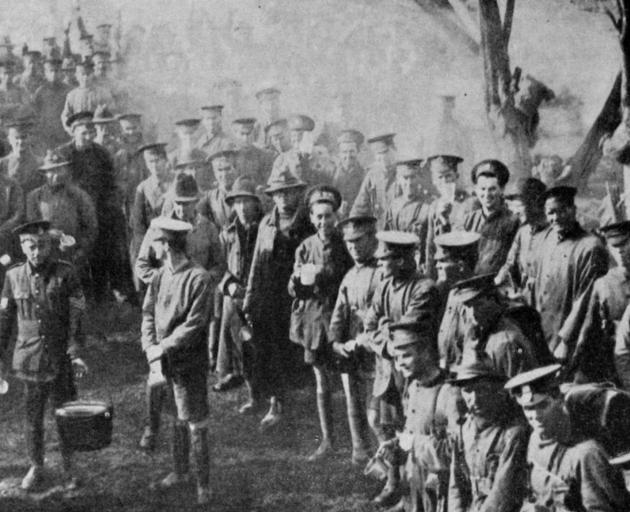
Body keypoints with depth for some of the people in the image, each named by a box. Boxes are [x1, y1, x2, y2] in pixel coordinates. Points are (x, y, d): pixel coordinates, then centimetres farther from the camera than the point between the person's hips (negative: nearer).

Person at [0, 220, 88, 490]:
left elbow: (76, 317, -8)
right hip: (29, 358, 2)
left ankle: (69, 469, 21)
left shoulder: (65, 274, -6)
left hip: (60, 358, -2)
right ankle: (36, 468, 24)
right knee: (33, 417, 9)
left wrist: (76, 354, -16)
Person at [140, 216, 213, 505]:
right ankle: (179, 471, 34)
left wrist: (165, 347, -19)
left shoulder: (199, 279, -16)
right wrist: (149, 345, -10)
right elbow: (148, 312, 6)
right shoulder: (160, 276, 5)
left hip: (189, 363, -6)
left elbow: (194, 324, -18)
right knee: (176, 420, 19)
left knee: (195, 424, 1)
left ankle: (203, 484, 10)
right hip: (164, 362, 6)